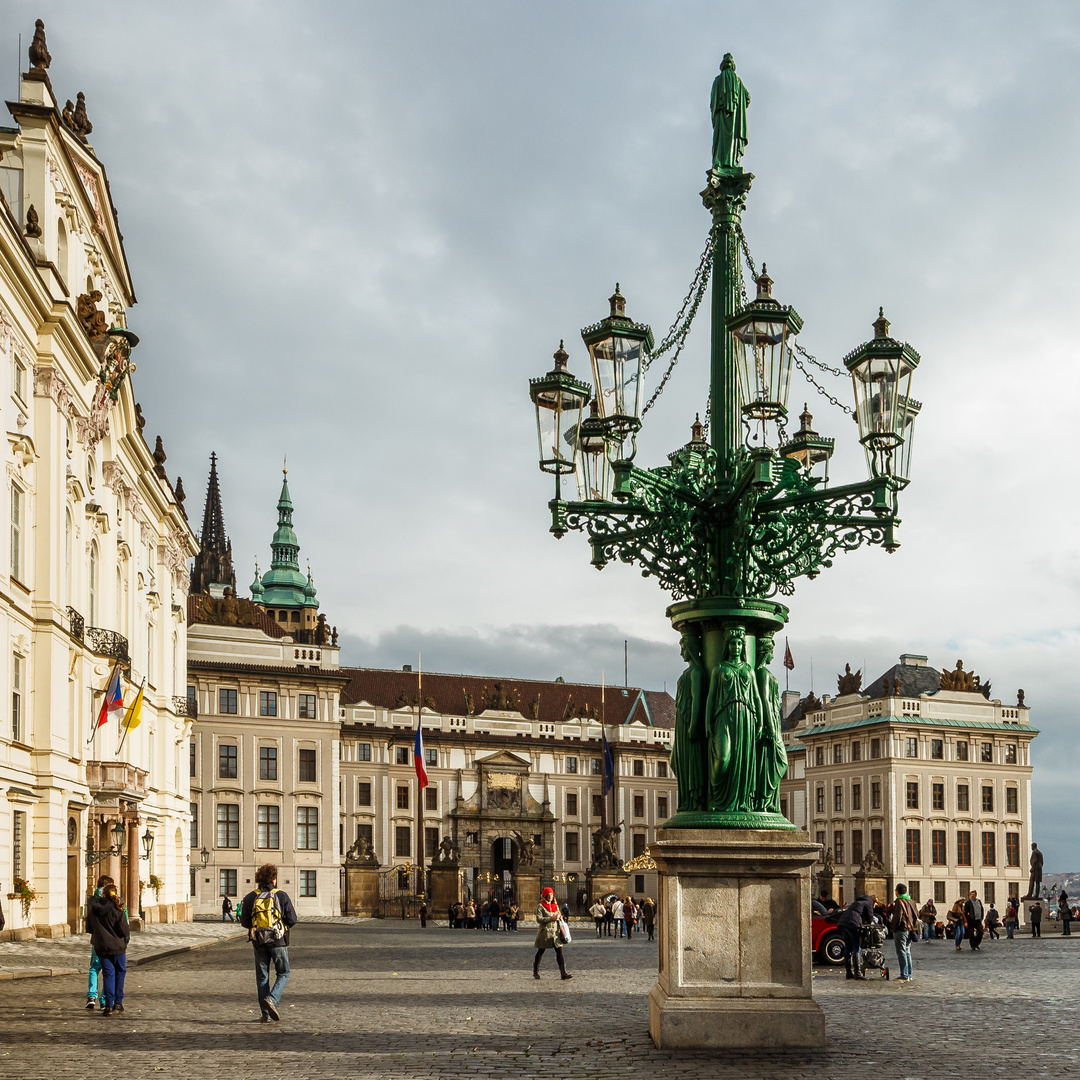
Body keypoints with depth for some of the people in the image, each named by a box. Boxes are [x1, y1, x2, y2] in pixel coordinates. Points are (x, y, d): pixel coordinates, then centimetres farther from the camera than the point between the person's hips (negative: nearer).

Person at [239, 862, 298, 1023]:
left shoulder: (250, 897, 0)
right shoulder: (281, 896, -6)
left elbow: (244, 922, 2)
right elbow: (292, 919, -5)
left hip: (259, 942, 3)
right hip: (278, 941, -3)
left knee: (262, 977, 12)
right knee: (283, 974, 10)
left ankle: (266, 1013, 10)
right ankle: (272, 999, -16)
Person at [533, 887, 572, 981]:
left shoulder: (555, 906, 14)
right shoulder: (540, 906, -4)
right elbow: (539, 919, -15)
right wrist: (551, 918, -19)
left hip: (555, 932, 4)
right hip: (545, 932, -4)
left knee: (559, 951, -7)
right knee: (540, 952, 6)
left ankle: (563, 973, -11)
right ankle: (536, 972, 20)